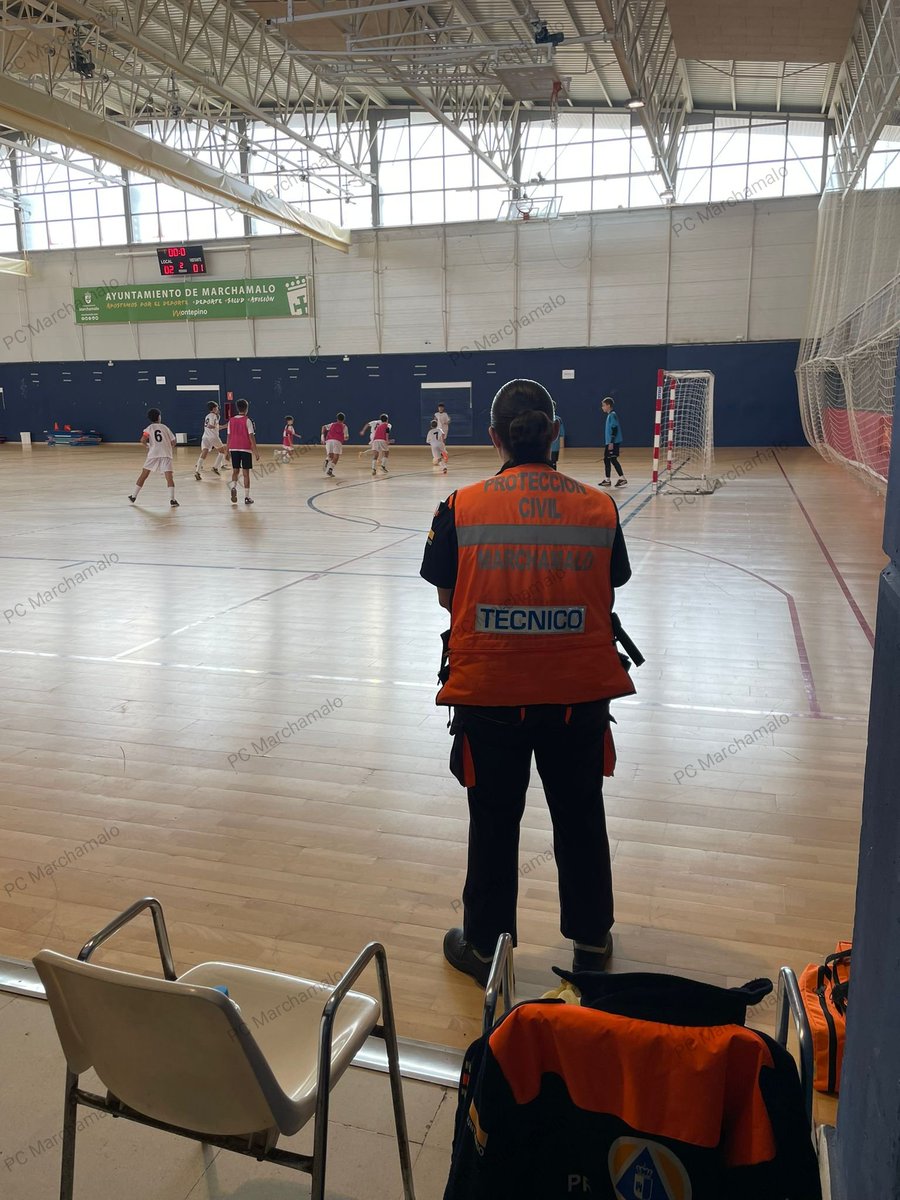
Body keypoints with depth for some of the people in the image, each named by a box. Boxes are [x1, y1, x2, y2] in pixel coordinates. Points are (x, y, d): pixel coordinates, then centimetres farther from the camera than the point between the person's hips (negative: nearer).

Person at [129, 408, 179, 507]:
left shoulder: (149, 428, 8)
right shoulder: (165, 427, 13)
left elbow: (143, 440, -8)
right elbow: (173, 441, 10)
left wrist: (147, 445, 12)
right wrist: (172, 449, 28)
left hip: (153, 454, 1)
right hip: (166, 454, -1)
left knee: (144, 475, 14)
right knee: (169, 477, -8)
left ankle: (133, 496, 21)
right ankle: (172, 500, -19)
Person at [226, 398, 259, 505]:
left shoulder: (231, 421, 5)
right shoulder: (247, 421, -7)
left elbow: (229, 436, 7)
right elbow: (251, 436, -11)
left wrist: (228, 450, 15)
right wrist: (256, 451, -9)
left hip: (233, 449, 3)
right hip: (245, 449, -3)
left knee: (235, 471, 14)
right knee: (246, 473, 3)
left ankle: (233, 487, -15)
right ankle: (246, 497, 4)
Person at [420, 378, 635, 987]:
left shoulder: (461, 508, -9)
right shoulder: (598, 507, -6)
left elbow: (448, 595, 0)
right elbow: (607, 600, 1)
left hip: (489, 691, -1)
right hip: (579, 690, 1)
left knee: (494, 820, 16)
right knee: (580, 815, 20)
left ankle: (484, 944, 34)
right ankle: (592, 939, 38)